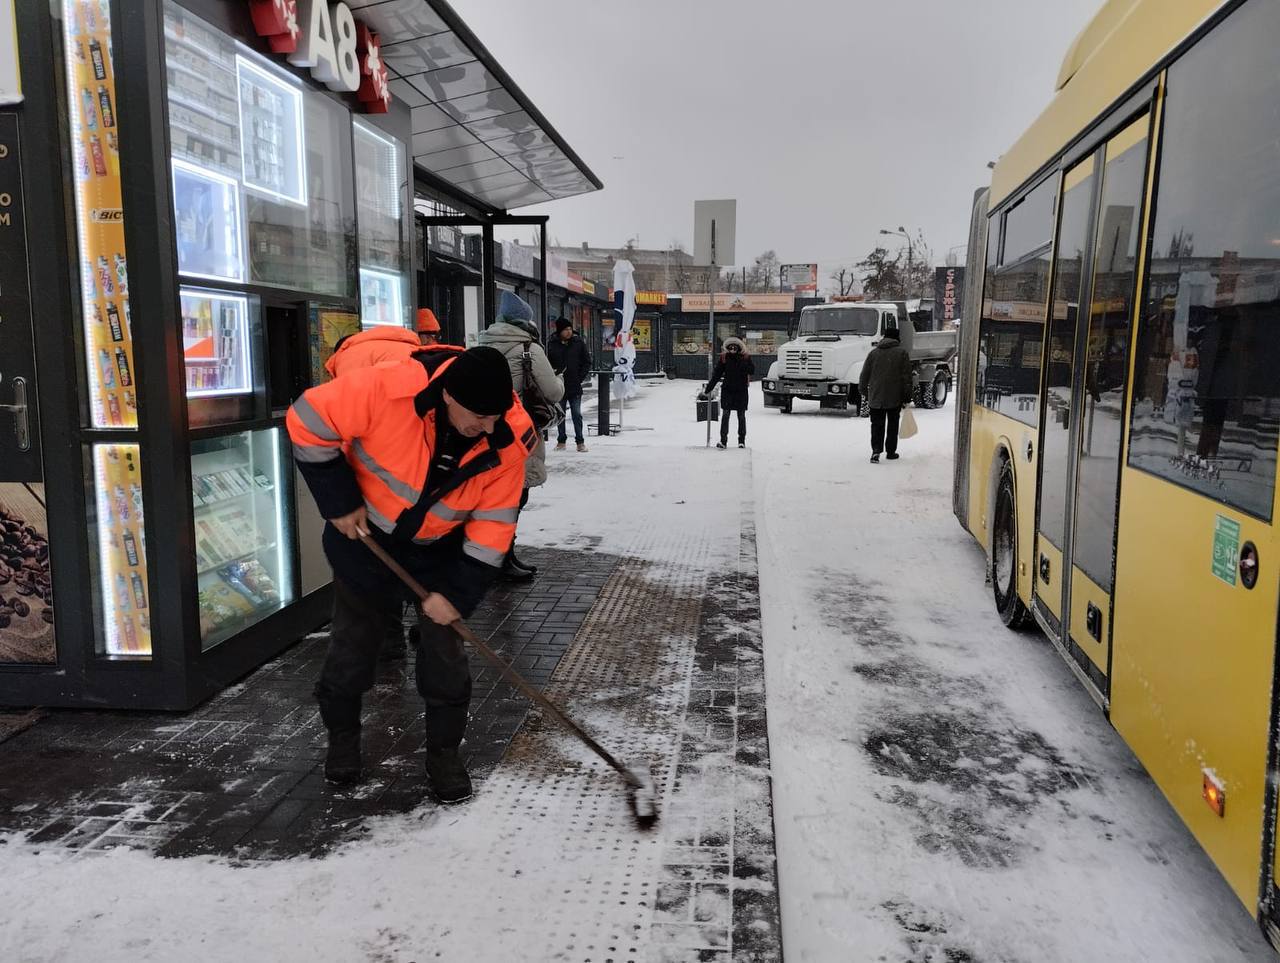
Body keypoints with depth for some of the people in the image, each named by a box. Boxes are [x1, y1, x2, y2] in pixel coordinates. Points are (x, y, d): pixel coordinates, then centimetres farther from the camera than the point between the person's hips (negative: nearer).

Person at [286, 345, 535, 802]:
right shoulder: (384, 388, -34)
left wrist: (459, 592, -18)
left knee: (444, 647, 3)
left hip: (439, 546, 1)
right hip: (364, 531, -1)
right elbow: (308, 422, -22)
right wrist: (340, 503, -18)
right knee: (353, 642, 12)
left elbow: (493, 523, -16)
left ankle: (443, 751, 22)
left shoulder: (508, 438, -25)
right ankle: (341, 738, 35)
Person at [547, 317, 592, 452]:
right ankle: (561, 441, 18)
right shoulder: (553, 345, 3)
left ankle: (580, 441, 7)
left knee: (577, 415, 1)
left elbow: (587, 362, 3)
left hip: (575, 387, -1)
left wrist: (580, 378, -4)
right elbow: (549, 364, 10)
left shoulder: (579, 343, 0)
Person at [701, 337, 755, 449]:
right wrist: (707, 390, 1)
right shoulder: (724, 357, 0)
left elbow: (752, 371, -12)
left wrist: (742, 362, -24)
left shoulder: (746, 358, -1)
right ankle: (723, 440, 1)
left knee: (741, 416, 7)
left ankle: (742, 440, 17)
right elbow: (716, 375, 3)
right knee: (725, 415, -2)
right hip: (727, 390, 1)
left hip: (741, 390, -1)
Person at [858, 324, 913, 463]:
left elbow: (864, 375, 7)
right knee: (892, 424, 12)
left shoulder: (873, 352, 5)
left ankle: (876, 450, -13)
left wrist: (863, 391, 20)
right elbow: (907, 376, -4)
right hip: (895, 398, -1)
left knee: (877, 424, 4)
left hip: (875, 397, 1)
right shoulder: (902, 352, -1)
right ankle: (890, 451, 18)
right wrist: (907, 396, 1)